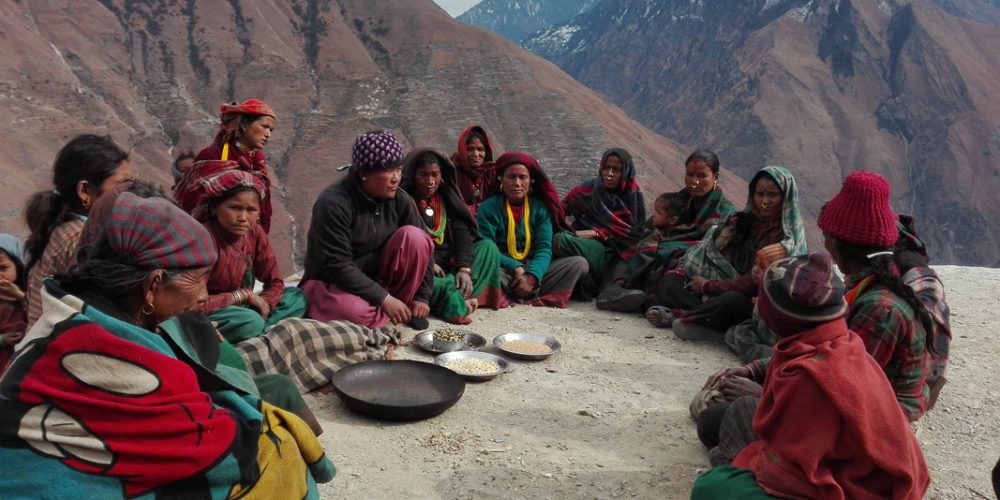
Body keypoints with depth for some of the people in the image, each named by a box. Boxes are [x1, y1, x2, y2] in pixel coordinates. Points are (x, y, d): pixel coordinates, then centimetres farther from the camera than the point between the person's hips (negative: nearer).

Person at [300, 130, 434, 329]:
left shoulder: (398, 199, -8)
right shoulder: (334, 203, -24)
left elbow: (421, 245, -2)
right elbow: (337, 266, -26)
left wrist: (422, 297, -8)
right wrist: (383, 298, -27)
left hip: (377, 277, 5)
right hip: (333, 283, -5)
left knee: (413, 236, -19)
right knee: (357, 312, -39)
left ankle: (404, 306, -7)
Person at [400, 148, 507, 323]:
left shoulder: (447, 196, 10)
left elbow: (462, 231, -1)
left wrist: (464, 268, -17)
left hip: (449, 263, 6)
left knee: (487, 247, -11)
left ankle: (459, 297, -25)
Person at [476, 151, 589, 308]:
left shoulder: (540, 207, 5)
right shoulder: (488, 208, -2)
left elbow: (544, 248, -5)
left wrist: (532, 277, -24)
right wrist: (515, 268, -24)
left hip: (533, 270, 3)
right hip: (505, 273, -3)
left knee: (579, 263, -17)